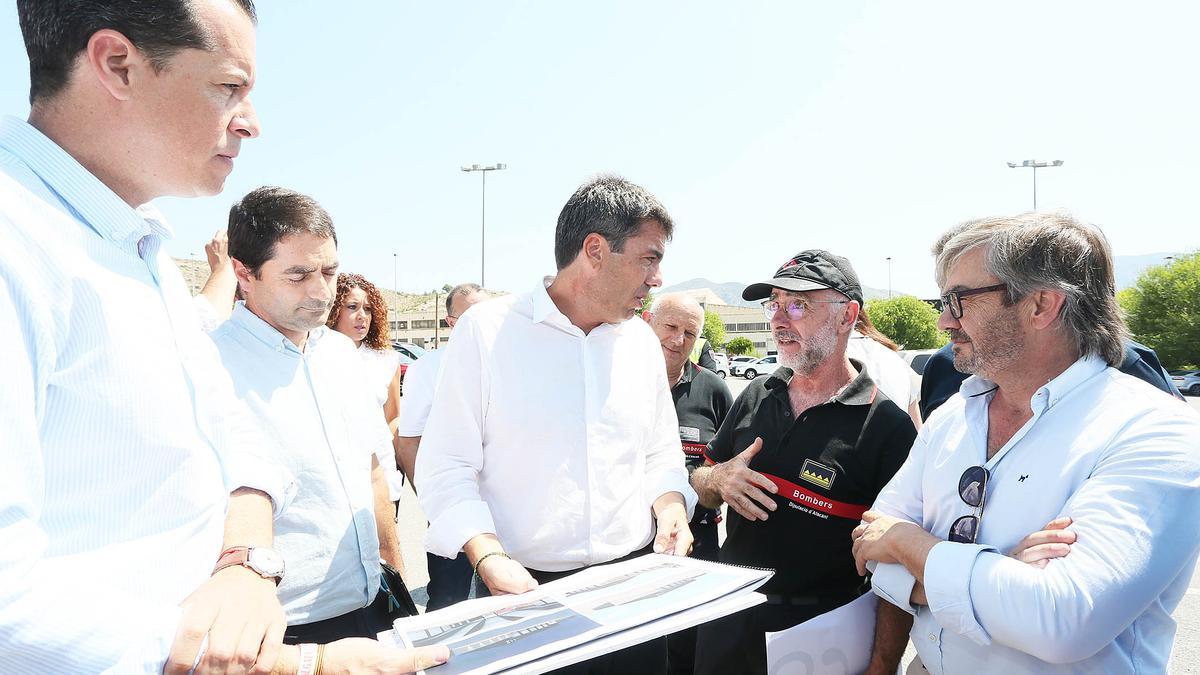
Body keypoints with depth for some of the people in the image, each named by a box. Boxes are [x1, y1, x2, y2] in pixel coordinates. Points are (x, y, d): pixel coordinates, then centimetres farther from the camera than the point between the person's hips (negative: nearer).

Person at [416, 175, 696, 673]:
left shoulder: (642, 342, 8)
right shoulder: (486, 330, -8)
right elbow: (446, 467, -9)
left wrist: (669, 503, -4)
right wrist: (488, 557, -21)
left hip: (634, 583, 5)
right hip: (524, 588, -4)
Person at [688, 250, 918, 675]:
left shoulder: (887, 426, -14)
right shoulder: (756, 396, 3)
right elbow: (700, 487, 12)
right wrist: (717, 479, -9)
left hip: (817, 633, -5)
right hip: (727, 616, 5)